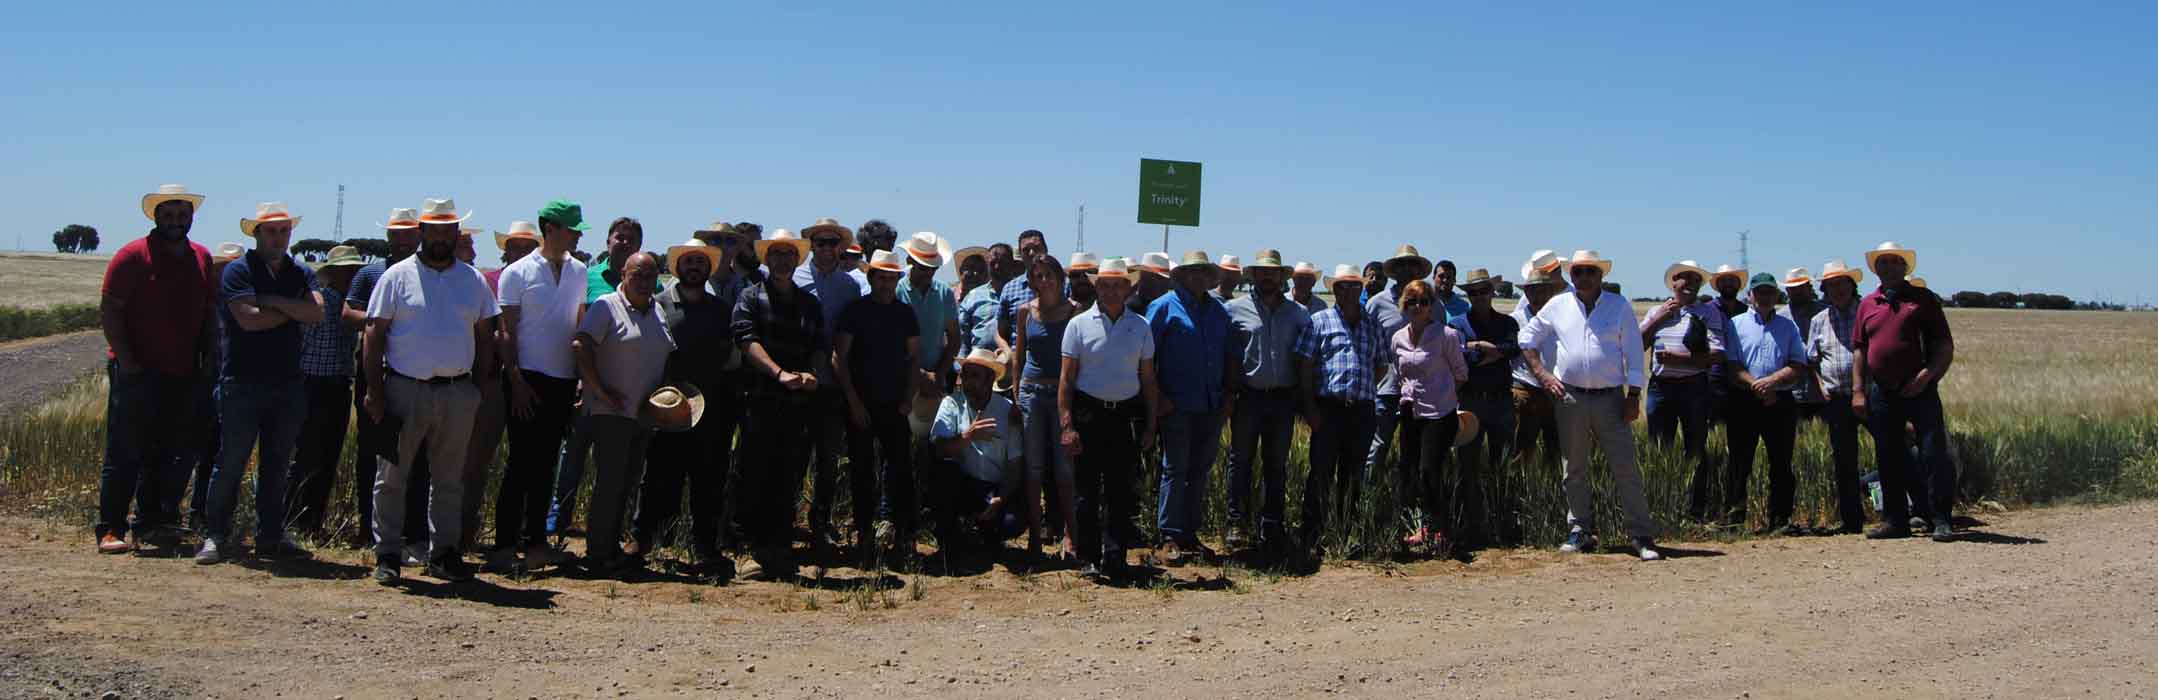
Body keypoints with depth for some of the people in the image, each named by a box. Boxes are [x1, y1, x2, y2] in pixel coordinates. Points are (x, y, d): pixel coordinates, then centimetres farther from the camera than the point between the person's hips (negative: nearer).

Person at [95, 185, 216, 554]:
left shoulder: (202, 259, 12)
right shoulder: (133, 256, -4)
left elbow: (209, 313, 18)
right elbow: (108, 311, -7)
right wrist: (126, 360, -13)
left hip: (182, 375, 6)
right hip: (137, 372, -6)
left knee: (170, 455, 9)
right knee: (125, 454, -4)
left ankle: (149, 522, 19)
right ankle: (110, 529, 0)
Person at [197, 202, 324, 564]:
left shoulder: (301, 274, 12)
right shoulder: (238, 271, -1)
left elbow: (317, 312, -6)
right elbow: (248, 318, -15)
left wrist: (274, 300, -12)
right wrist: (294, 310, -5)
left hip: (289, 384, 4)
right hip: (243, 382, -4)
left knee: (277, 465, 9)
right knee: (231, 462, -3)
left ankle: (270, 537, 16)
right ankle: (215, 537, 4)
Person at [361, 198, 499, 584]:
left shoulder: (473, 280, 10)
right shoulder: (398, 276, 0)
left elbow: (485, 336, 13)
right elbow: (374, 334, -2)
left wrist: (479, 386, 4)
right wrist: (375, 392, -8)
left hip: (458, 393, 3)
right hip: (405, 389, -3)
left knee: (450, 477, 9)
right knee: (392, 475, 2)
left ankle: (444, 552, 17)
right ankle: (388, 554, 9)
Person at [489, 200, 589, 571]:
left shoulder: (580, 273, 10)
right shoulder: (517, 273, -4)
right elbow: (506, 332, -6)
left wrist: (583, 380, 10)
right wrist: (515, 382, -13)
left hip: (564, 380, 5)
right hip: (528, 378, -5)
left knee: (546, 464, 10)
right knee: (521, 463, -5)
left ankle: (535, 541, 16)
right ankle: (504, 544, -1)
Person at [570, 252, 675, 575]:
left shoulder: (658, 312, 15)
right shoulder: (607, 306, -7)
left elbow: (669, 355, 24)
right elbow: (579, 345, -17)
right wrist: (600, 390, -18)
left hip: (645, 414, 7)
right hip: (611, 413, -7)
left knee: (628, 484, 11)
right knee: (610, 483, -7)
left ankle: (612, 549, 20)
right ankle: (597, 556, 0)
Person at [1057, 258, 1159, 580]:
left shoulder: (1140, 327, 8)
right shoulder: (1079, 324, 1)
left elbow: (1148, 380, 11)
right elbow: (1066, 379, -1)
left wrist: (1150, 425, 6)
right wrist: (1067, 425, -8)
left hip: (1126, 415, 2)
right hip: (1088, 413, -2)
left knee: (1121, 490, 3)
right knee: (1086, 490, 1)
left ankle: (1115, 557, 8)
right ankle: (1088, 559, 8)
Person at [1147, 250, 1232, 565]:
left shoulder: (1219, 310, 14)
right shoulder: (1165, 307, -2)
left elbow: (1227, 354, 19)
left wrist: (1227, 392, 9)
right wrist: (1158, 396, -10)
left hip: (1211, 405, 5)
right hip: (1178, 405, -5)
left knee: (1200, 470, 10)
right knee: (1175, 470, -4)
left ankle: (1190, 533, 18)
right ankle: (1169, 538, -1)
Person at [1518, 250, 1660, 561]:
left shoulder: (1619, 306, 3)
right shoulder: (1558, 306, 7)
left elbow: (1633, 354, 2)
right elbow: (1527, 338, 16)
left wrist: (1633, 396, -4)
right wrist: (1542, 374, 4)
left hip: (1610, 398, -2)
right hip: (1570, 398, 2)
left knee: (1626, 469, -5)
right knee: (1574, 470, 9)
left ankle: (1642, 536, -3)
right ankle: (1580, 531, 20)